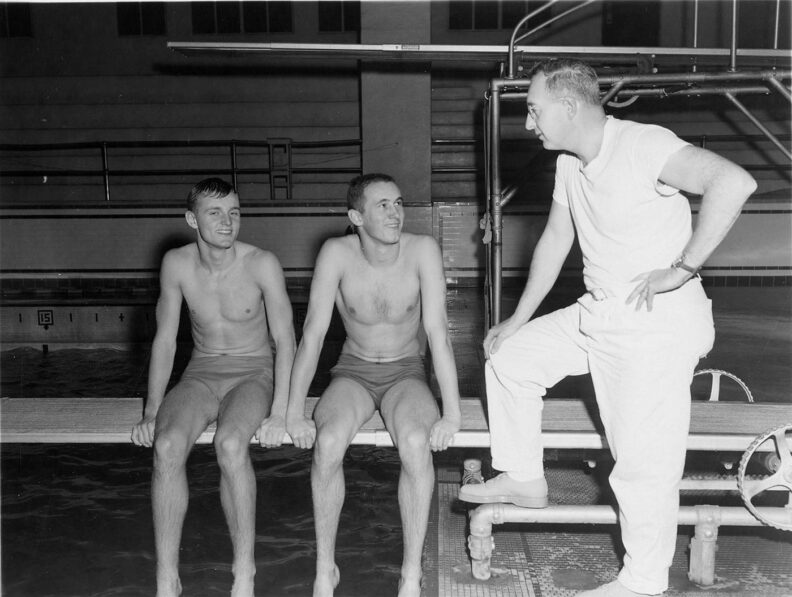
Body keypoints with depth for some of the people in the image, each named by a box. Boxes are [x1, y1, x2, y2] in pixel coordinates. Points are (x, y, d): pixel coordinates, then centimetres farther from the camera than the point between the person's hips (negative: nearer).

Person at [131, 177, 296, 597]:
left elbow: (285, 339, -12)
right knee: (167, 445, -27)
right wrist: (151, 413, -4)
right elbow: (164, 340, 2)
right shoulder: (176, 264, -3)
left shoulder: (262, 265, -13)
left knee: (230, 443, -34)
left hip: (254, 373, -3)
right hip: (201, 373, 3)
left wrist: (279, 414, -21)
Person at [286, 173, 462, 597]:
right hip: (353, 371, 1)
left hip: (406, 373, 0)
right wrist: (294, 413, -18)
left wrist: (452, 413, -23)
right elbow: (313, 335, -15)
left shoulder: (422, 250, -17)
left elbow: (438, 334, -19)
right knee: (327, 443, -29)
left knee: (416, 444, -32)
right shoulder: (336, 253, -16)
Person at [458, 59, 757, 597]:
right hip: (596, 316, 9)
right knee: (509, 358, 13)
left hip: (659, 325, -9)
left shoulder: (644, 146, -21)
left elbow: (735, 182, -34)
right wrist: (519, 319, 19)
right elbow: (556, 239, 17)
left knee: (644, 459, -3)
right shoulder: (570, 164, 7)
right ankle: (524, 478, 28)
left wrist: (682, 269, -30)